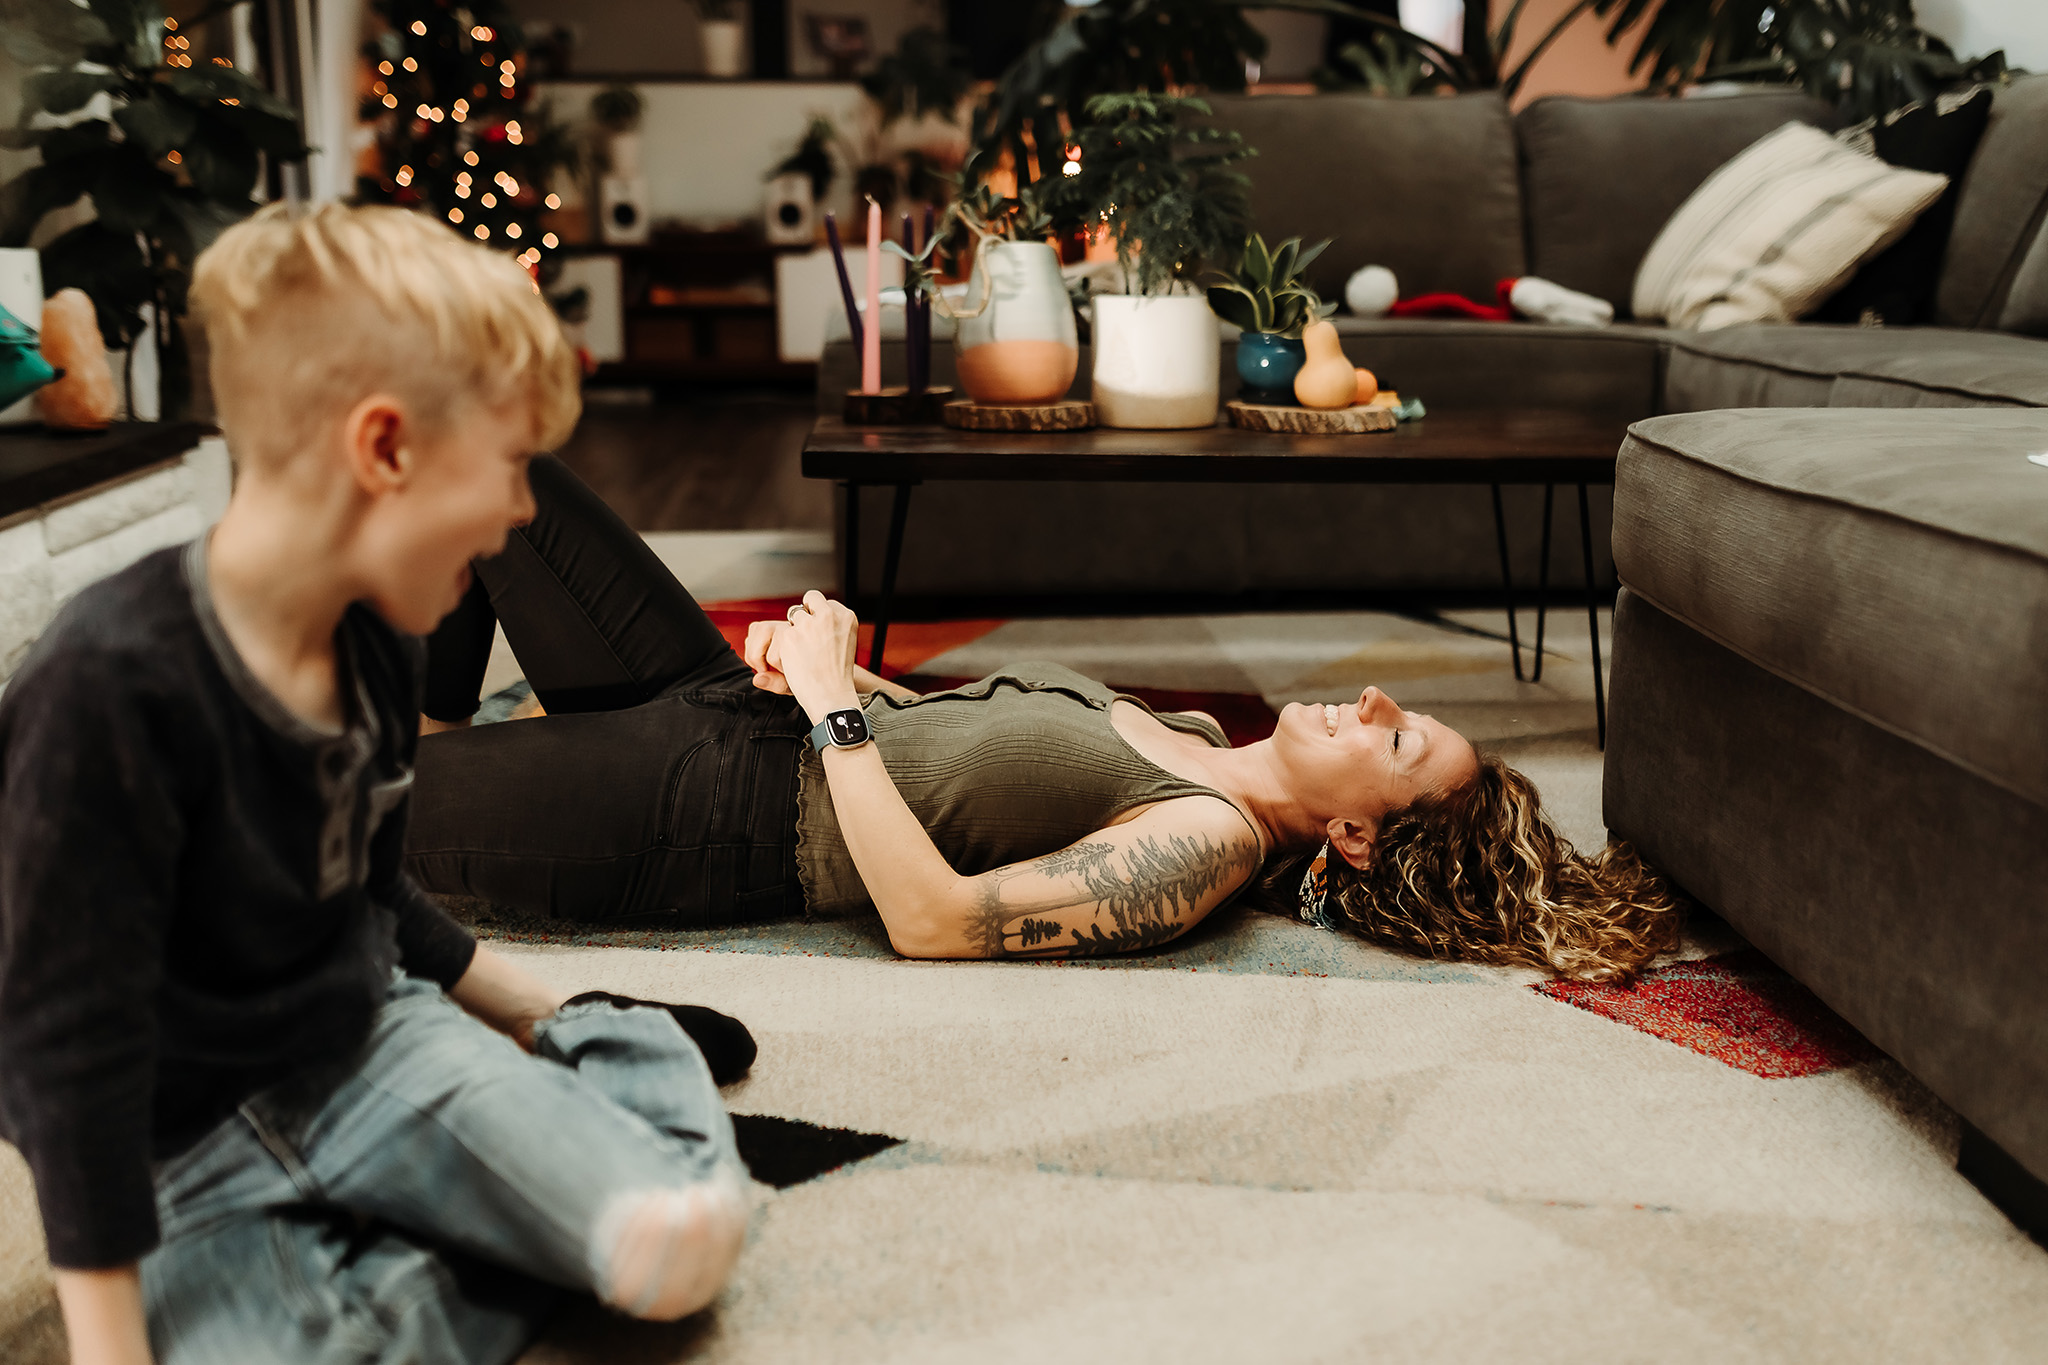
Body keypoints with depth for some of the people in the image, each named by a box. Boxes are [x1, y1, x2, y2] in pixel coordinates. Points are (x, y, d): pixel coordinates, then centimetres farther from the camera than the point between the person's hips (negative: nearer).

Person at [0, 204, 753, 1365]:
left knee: (686, 1241, -18)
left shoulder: (380, 647, 0)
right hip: (187, 1151, -4)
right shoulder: (113, 686, -26)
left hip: (374, 1040, 5)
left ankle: (601, 1048, 9)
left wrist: (538, 1007, 21)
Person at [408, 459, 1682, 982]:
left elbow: (937, 917, -28)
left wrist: (829, 701, -24)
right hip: (734, 711, 8)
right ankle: (424, 724, 25)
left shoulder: (1208, 846, -19)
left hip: (707, 818, -8)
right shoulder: (1177, 740, 6)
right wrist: (824, 662, -4)